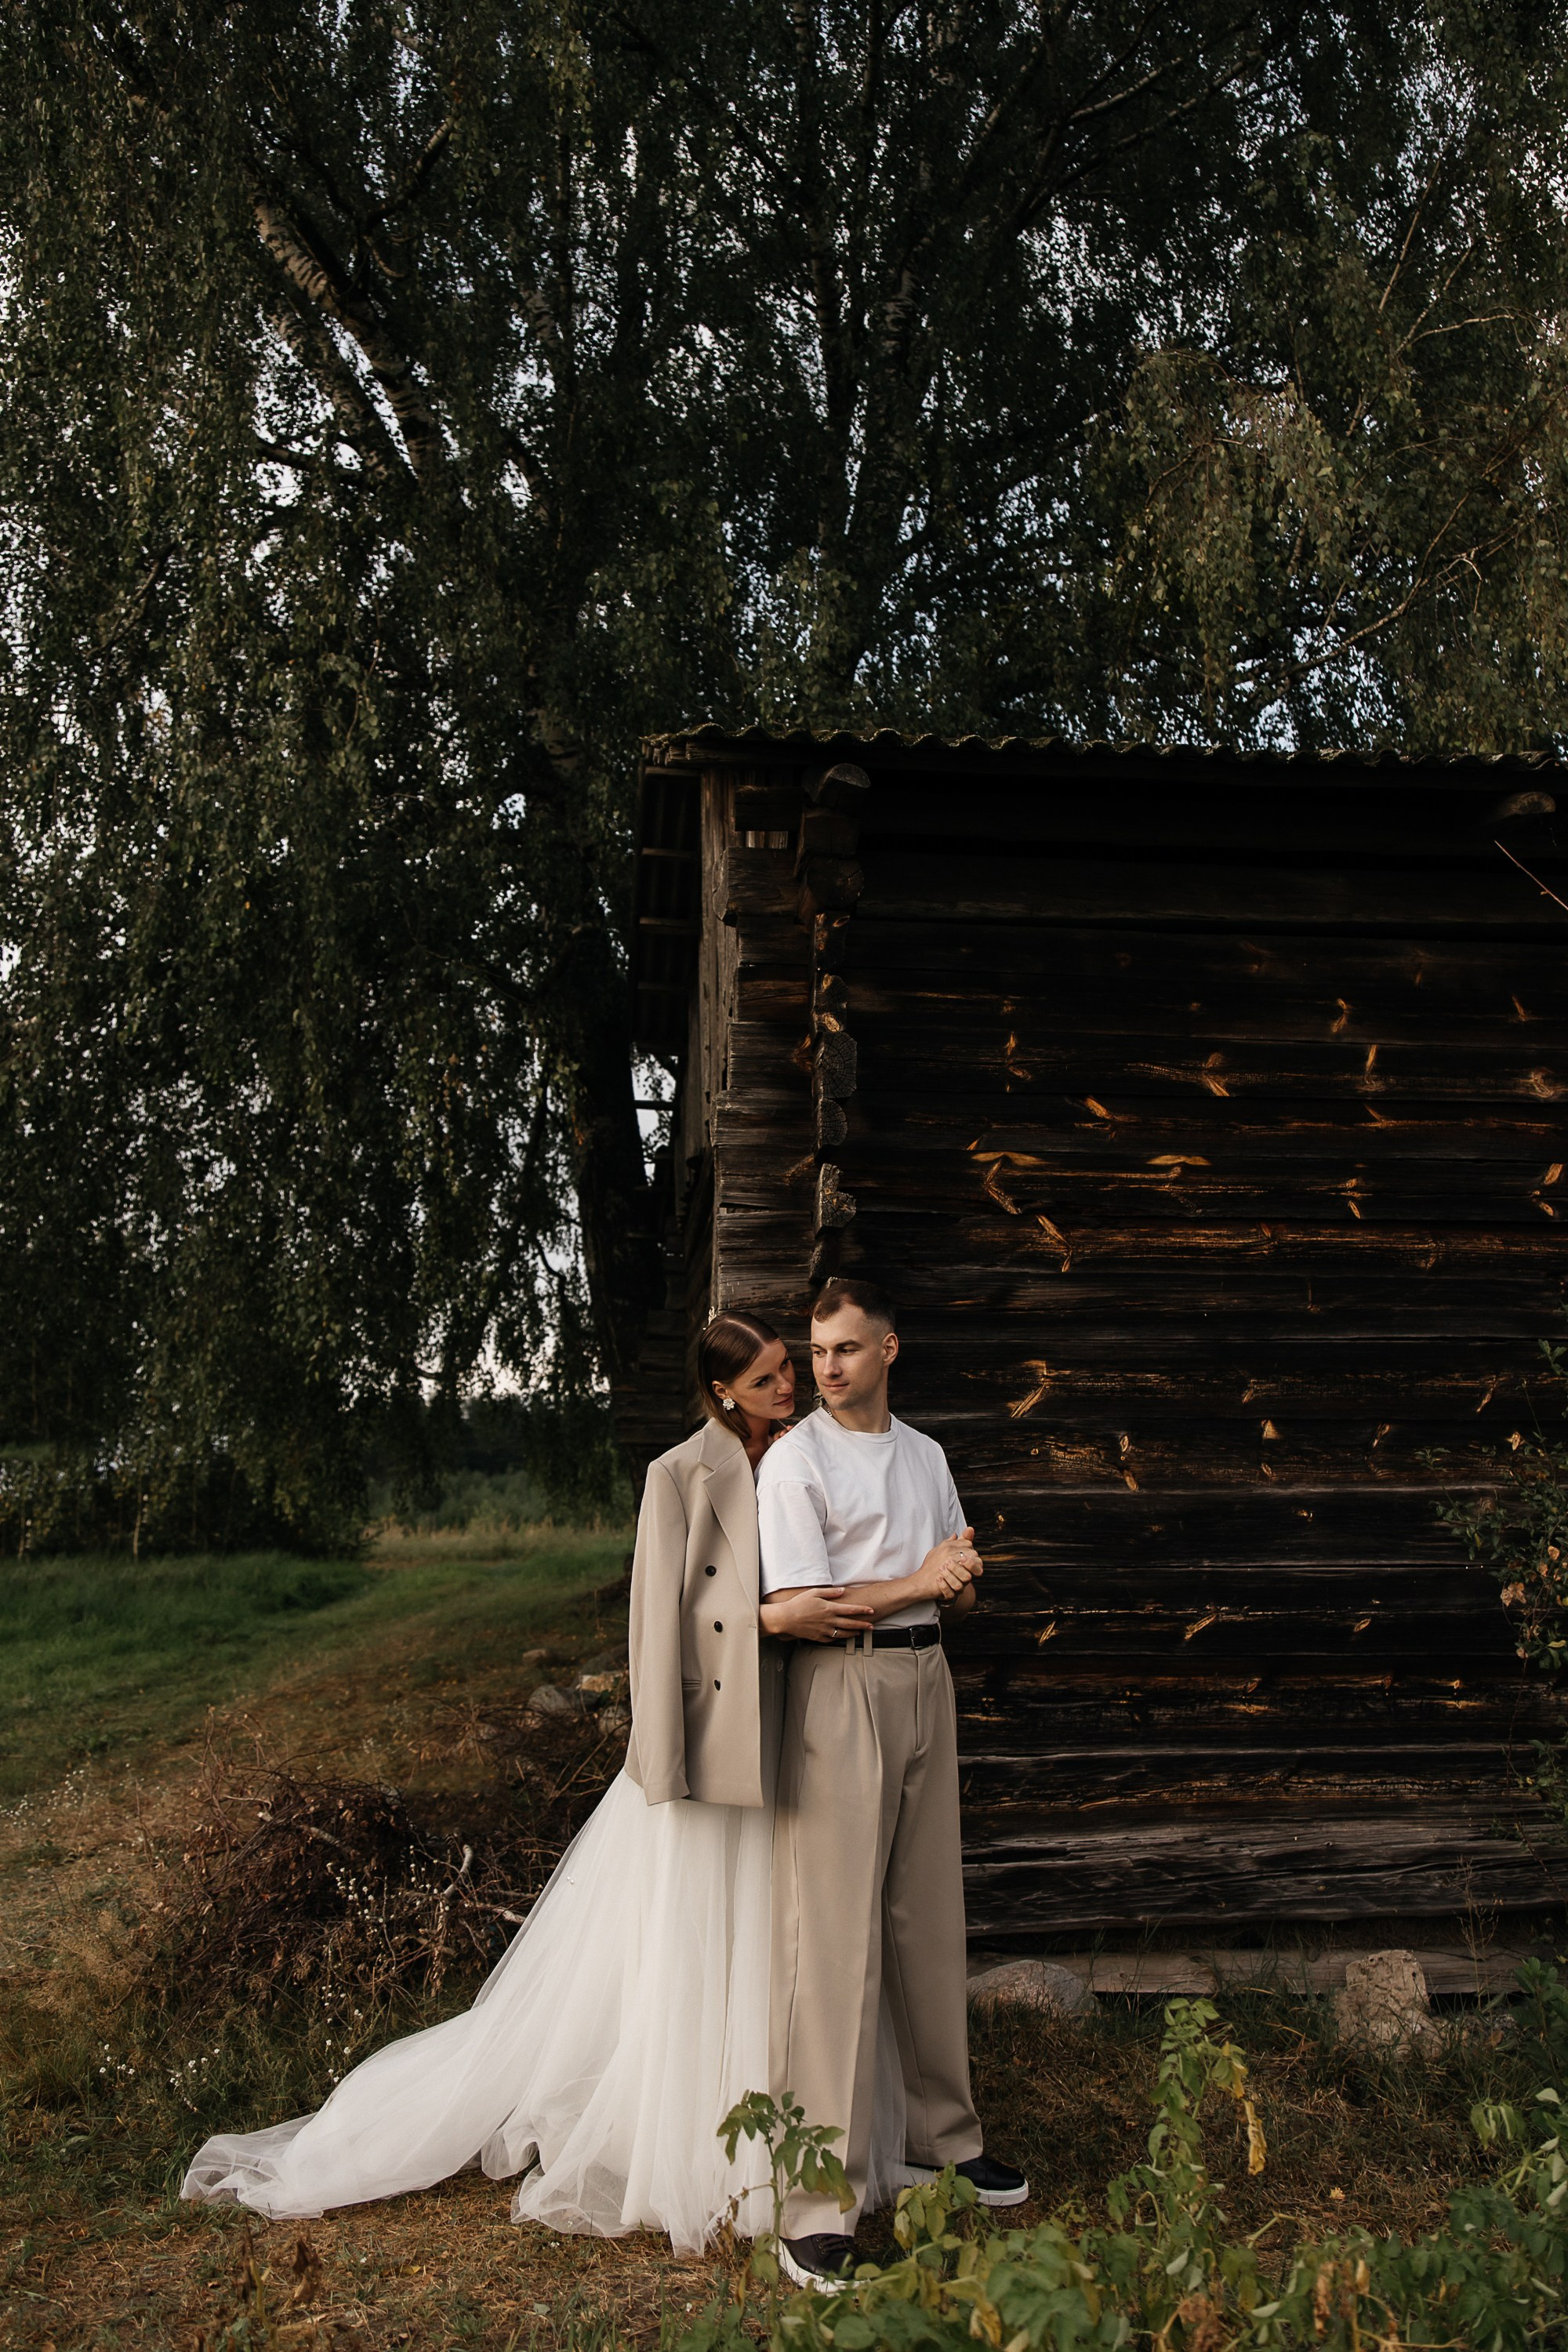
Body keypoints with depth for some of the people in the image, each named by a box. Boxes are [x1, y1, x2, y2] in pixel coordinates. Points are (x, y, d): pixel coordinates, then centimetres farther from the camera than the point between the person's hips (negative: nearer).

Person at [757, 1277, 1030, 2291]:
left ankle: (944, 2138, 30)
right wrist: (918, 1582, -12)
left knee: (931, 1919, 14)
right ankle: (818, 2204, -3)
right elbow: (796, 1605, -13)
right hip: (842, 1685, -6)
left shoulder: (927, 1455, 14)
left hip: (926, 1682, 6)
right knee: (833, 1934, -8)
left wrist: (963, 1573, -5)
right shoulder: (795, 1458, -6)